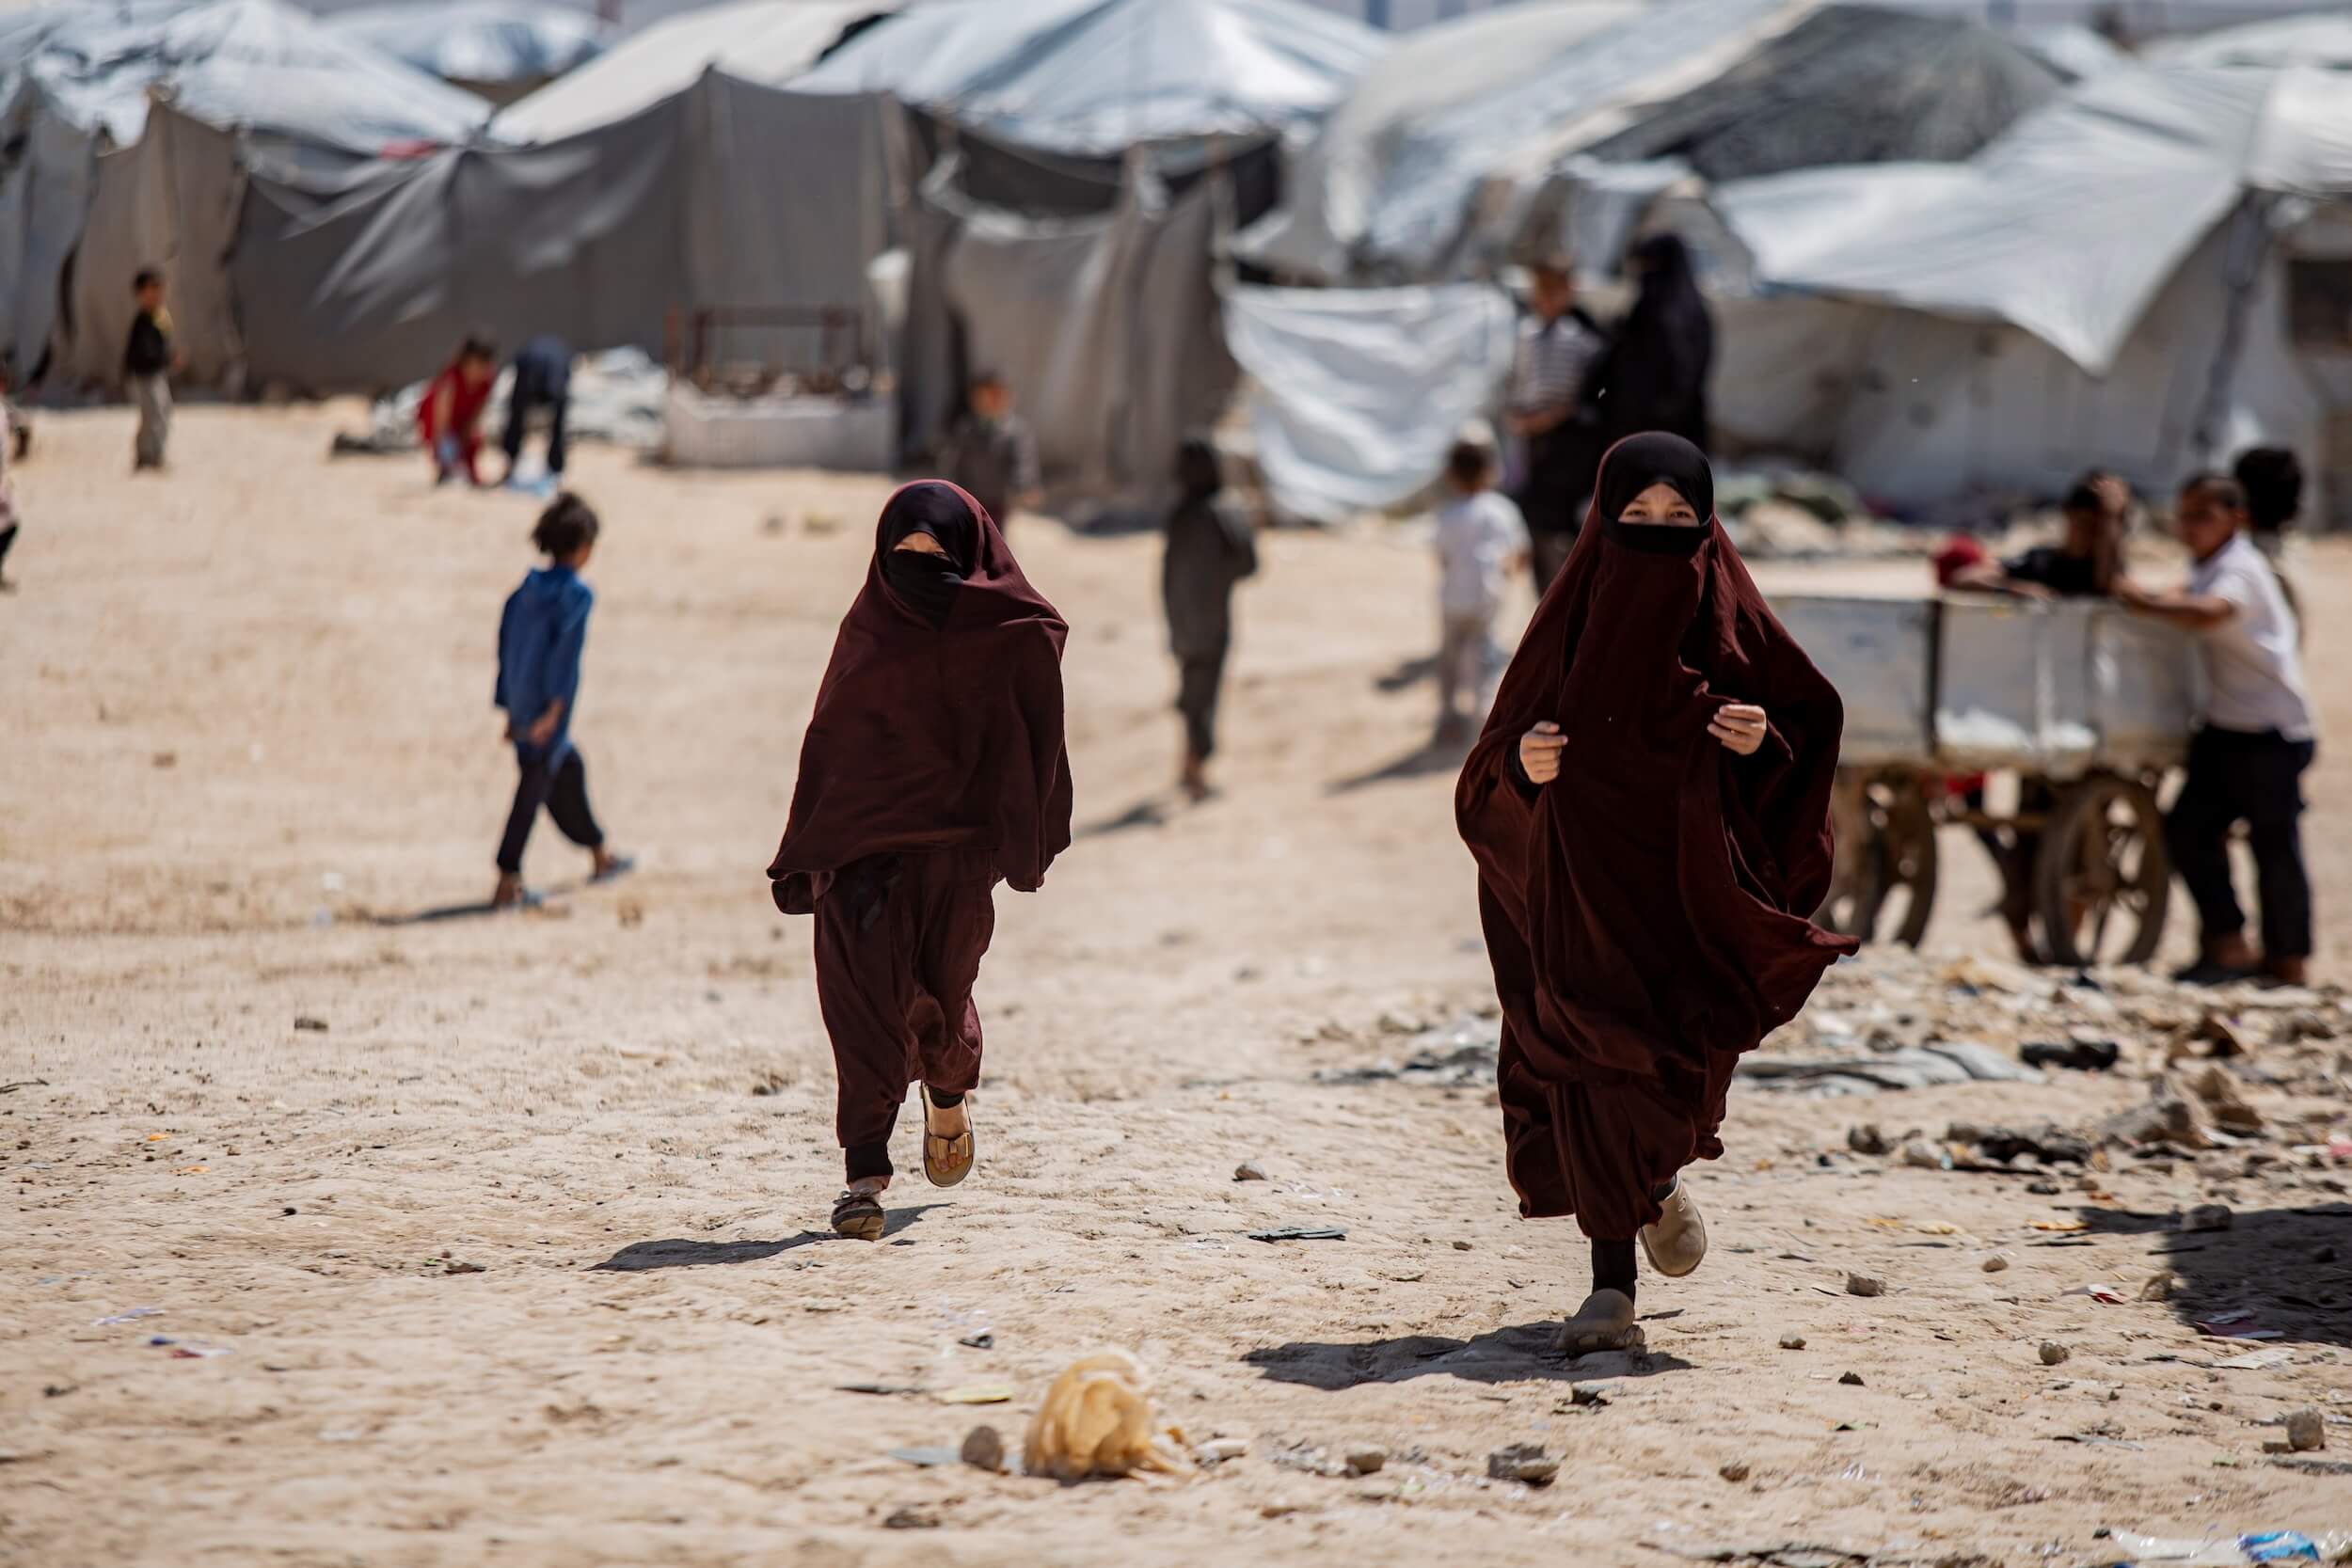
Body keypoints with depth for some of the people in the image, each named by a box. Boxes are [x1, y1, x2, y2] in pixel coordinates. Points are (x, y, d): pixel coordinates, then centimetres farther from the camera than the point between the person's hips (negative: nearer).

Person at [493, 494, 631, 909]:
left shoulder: (525, 589, 7)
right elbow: (567, 649, -22)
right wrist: (556, 708, -25)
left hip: (522, 705, 7)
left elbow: (507, 647, 11)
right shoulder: (577, 594, -13)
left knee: (568, 770, 24)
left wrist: (511, 711, 17)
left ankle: (599, 856, 40)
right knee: (534, 787, -2)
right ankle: (507, 882, -4)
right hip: (548, 709, -7)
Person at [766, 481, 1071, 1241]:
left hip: (958, 842, -1)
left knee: (938, 996, 6)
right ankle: (865, 1172, -13)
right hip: (863, 837, 1)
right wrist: (803, 857, 9)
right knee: (864, 993, -12)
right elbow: (829, 740, 10)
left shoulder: (1016, 637, -2)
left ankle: (947, 1094, 42)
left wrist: (1028, 845, -9)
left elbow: (1035, 749, -1)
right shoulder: (869, 628, 6)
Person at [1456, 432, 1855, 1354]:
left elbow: (1812, 717, 8)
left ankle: (1653, 1175, 29)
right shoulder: (1572, 619, 2)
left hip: (1691, 876, 0)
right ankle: (1613, 1285, -3)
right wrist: (1524, 759, -16)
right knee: (1595, 1057, -7)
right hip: (1587, 872, 0)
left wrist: (1764, 740, -13)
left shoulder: (1730, 621, 2)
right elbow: (1505, 742, 6)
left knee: (1683, 1048, -7)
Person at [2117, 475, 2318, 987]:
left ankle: (2288, 959, 8)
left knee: (2274, 845, -1)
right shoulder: (2211, 570, 15)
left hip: (2270, 736, -9)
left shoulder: (2240, 570, -16)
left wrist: (2148, 602, -27)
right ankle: (2227, 943, 8)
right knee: (2188, 828, 1)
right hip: (2226, 732, 9)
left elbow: (2209, 613, -35)